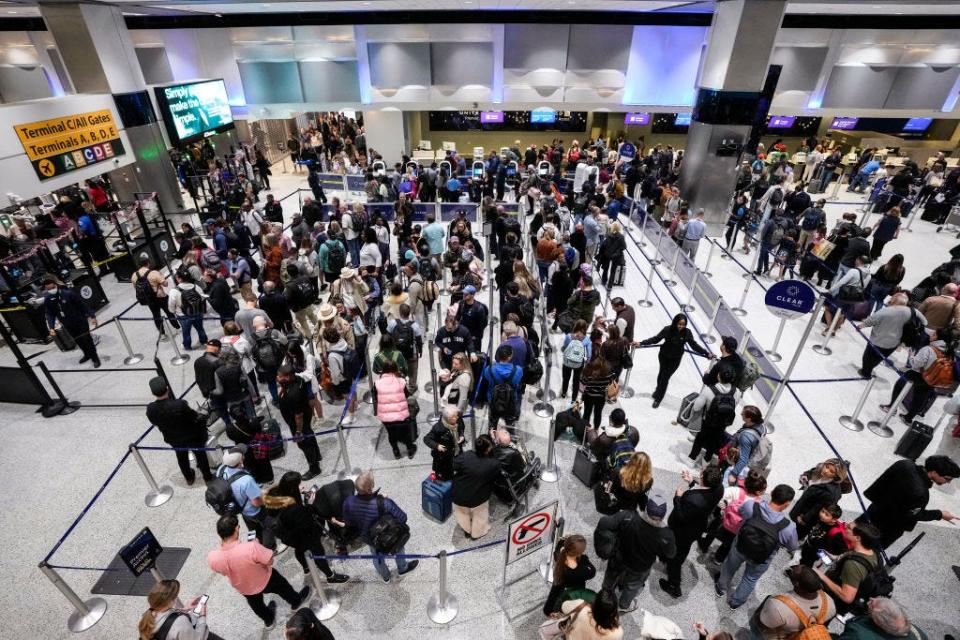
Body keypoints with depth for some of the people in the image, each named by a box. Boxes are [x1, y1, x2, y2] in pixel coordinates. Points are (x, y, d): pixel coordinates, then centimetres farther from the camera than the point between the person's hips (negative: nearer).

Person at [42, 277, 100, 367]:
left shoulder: (68, 294, -19)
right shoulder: (47, 300, -6)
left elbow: (82, 305, -14)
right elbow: (49, 314, -1)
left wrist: (92, 316, -15)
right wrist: (51, 328, -11)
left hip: (80, 321, -4)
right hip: (68, 325, 4)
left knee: (87, 339, 2)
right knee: (78, 341, 18)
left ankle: (95, 358, 17)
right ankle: (87, 355, 38)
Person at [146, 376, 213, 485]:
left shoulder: (150, 409, -25)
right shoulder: (179, 404, -38)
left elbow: (155, 422, -5)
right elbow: (195, 417, -23)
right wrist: (186, 406, -3)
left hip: (173, 439, 4)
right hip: (191, 436, -3)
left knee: (182, 458, 30)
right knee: (200, 455, 22)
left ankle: (189, 478, 52)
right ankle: (207, 477, 40)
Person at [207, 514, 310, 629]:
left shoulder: (212, 557, -33)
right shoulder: (251, 547, -45)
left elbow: (221, 571, -9)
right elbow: (270, 561, -28)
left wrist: (223, 544, -5)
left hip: (243, 588, 3)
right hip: (265, 581, -3)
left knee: (256, 603, 36)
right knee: (282, 586, 30)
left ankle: (269, 620, 63)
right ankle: (296, 601, 59)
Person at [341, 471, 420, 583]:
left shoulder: (348, 502, -33)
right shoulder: (384, 503, -44)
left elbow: (348, 523, -12)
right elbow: (402, 518, -29)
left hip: (367, 538, 3)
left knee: (377, 557, 35)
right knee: (399, 546, 33)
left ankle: (385, 577, 62)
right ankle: (402, 568, 60)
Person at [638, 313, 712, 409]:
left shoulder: (687, 332, -18)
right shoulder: (667, 330, -21)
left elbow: (694, 345, -7)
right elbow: (656, 339, -12)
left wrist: (707, 354, -10)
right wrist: (641, 343, -17)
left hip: (676, 359, 0)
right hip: (664, 355, 0)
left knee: (665, 376, 2)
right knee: (662, 373, 19)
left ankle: (658, 398, 19)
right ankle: (659, 389, 50)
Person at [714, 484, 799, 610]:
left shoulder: (750, 505, -32)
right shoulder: (788, 527, -36)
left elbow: (740, 511, -5)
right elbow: (792, 547, -12)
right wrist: (799, 544, 11)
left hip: (740, 547, 1)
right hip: (760, 560, -1)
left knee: (729, 567, 32)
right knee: (750, 579, 30)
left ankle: (721, 589, 58)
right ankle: (735, 602, 53)